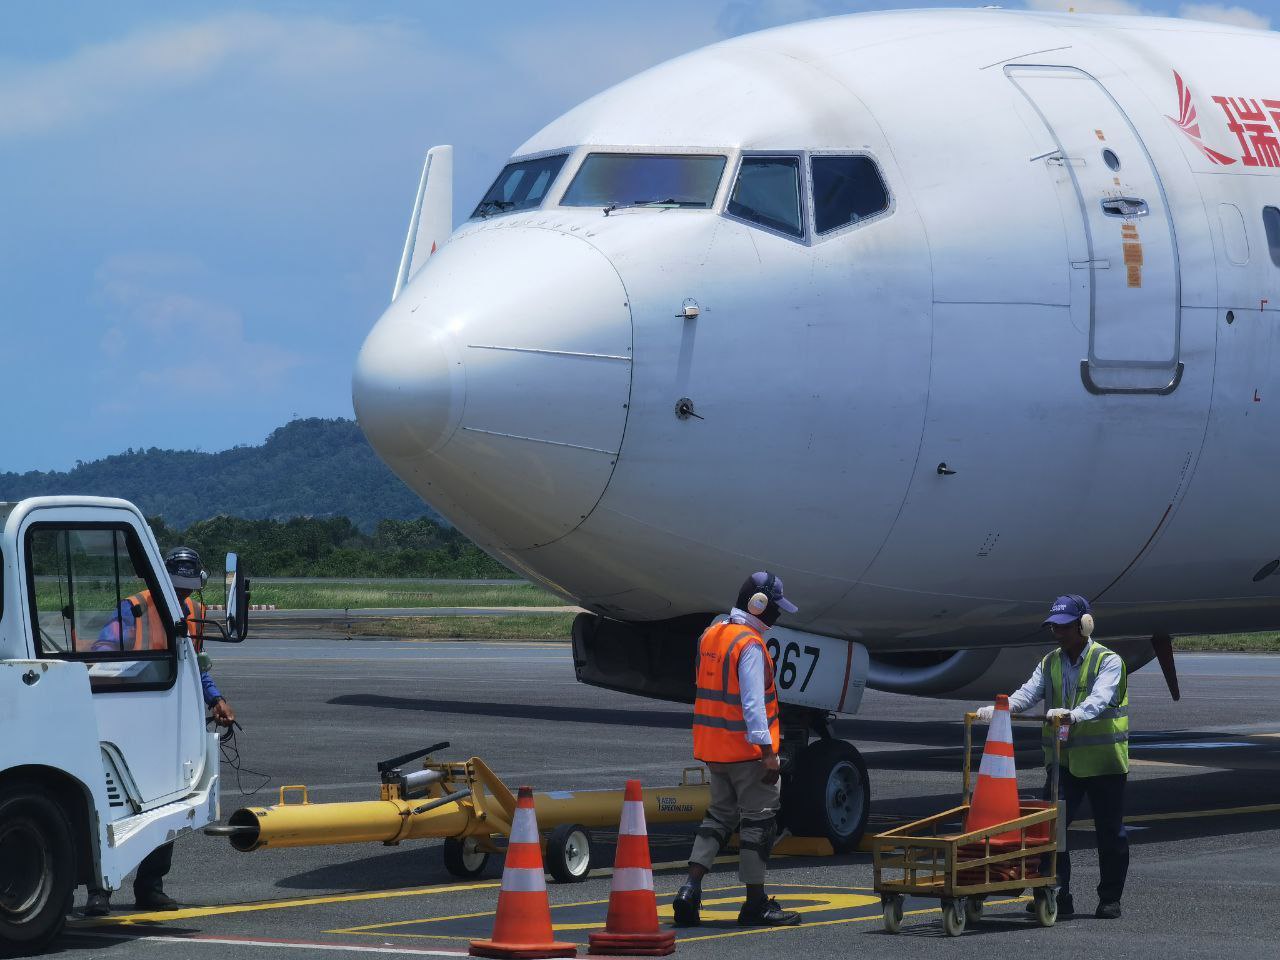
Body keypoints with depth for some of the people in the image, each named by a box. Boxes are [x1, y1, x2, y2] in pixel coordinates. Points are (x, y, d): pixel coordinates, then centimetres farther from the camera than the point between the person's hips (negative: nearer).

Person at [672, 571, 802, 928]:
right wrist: (768, 752, -22)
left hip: (714, 750, 8)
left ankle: (690, 889, 5)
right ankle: (756, 904, 7)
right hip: (747, 750, -8)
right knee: (758, 819, 2)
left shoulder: (711, 634, 10)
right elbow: (753, 703, -23)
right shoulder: (749, 645, -18)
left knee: (720, 815, 17)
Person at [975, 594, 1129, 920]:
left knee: (1110, 832, 4)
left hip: (1103, 760, -4)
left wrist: (1073, 714, -45)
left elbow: (1099, 700, -25)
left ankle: (1110, 899, 16)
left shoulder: (1108, 661, -7)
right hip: (1062, 759, 4)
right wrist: (998, 709, -24)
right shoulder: (1050, 663, 10)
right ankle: (1058, 897, -2)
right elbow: (1028, 693, -4)